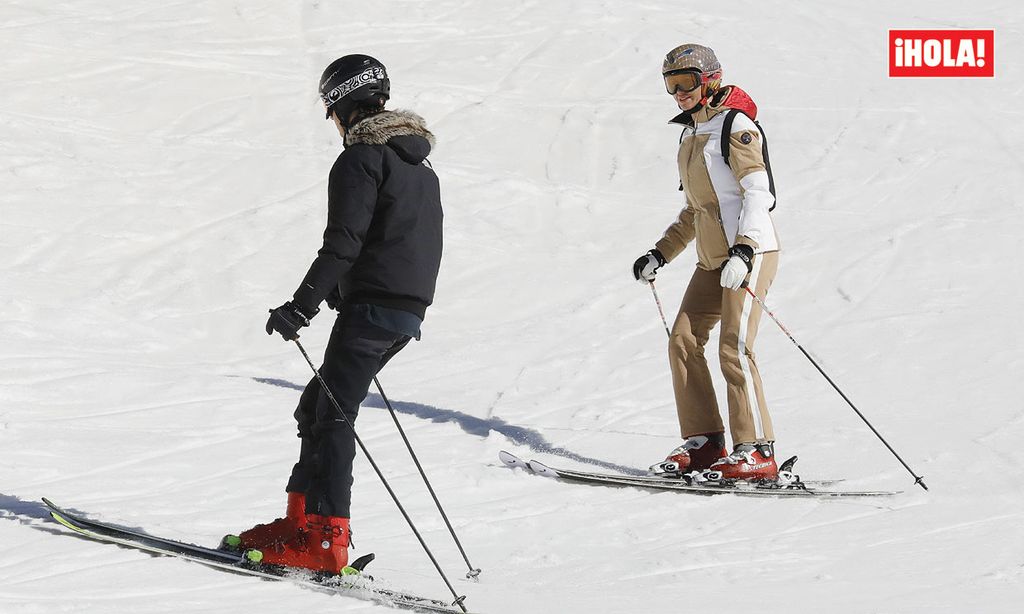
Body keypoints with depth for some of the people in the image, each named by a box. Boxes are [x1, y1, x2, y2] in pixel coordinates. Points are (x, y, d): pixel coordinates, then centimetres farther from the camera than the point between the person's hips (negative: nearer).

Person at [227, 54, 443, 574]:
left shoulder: (361, 158, -8)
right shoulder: (420, 165, 20)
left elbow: (343, 242, -18)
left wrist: (303, 305, -19)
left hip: (372, 305, -9)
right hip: (410, 310, 9)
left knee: (333, 415, -9)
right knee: (317, 407, 14)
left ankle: (326, 538, -14)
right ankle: (302, 519, 13)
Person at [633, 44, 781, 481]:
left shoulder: (735, 125, -8)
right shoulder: (691, 135, 18)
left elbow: (758, 192, -17)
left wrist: (743, 250, -28)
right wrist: (660, 253, 20)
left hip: (751, 252, -9)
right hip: (712, 260, 9)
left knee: (734, 347, -16)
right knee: (683, 341, 1)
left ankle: (757, 452, -15)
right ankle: (704, 444, 6)